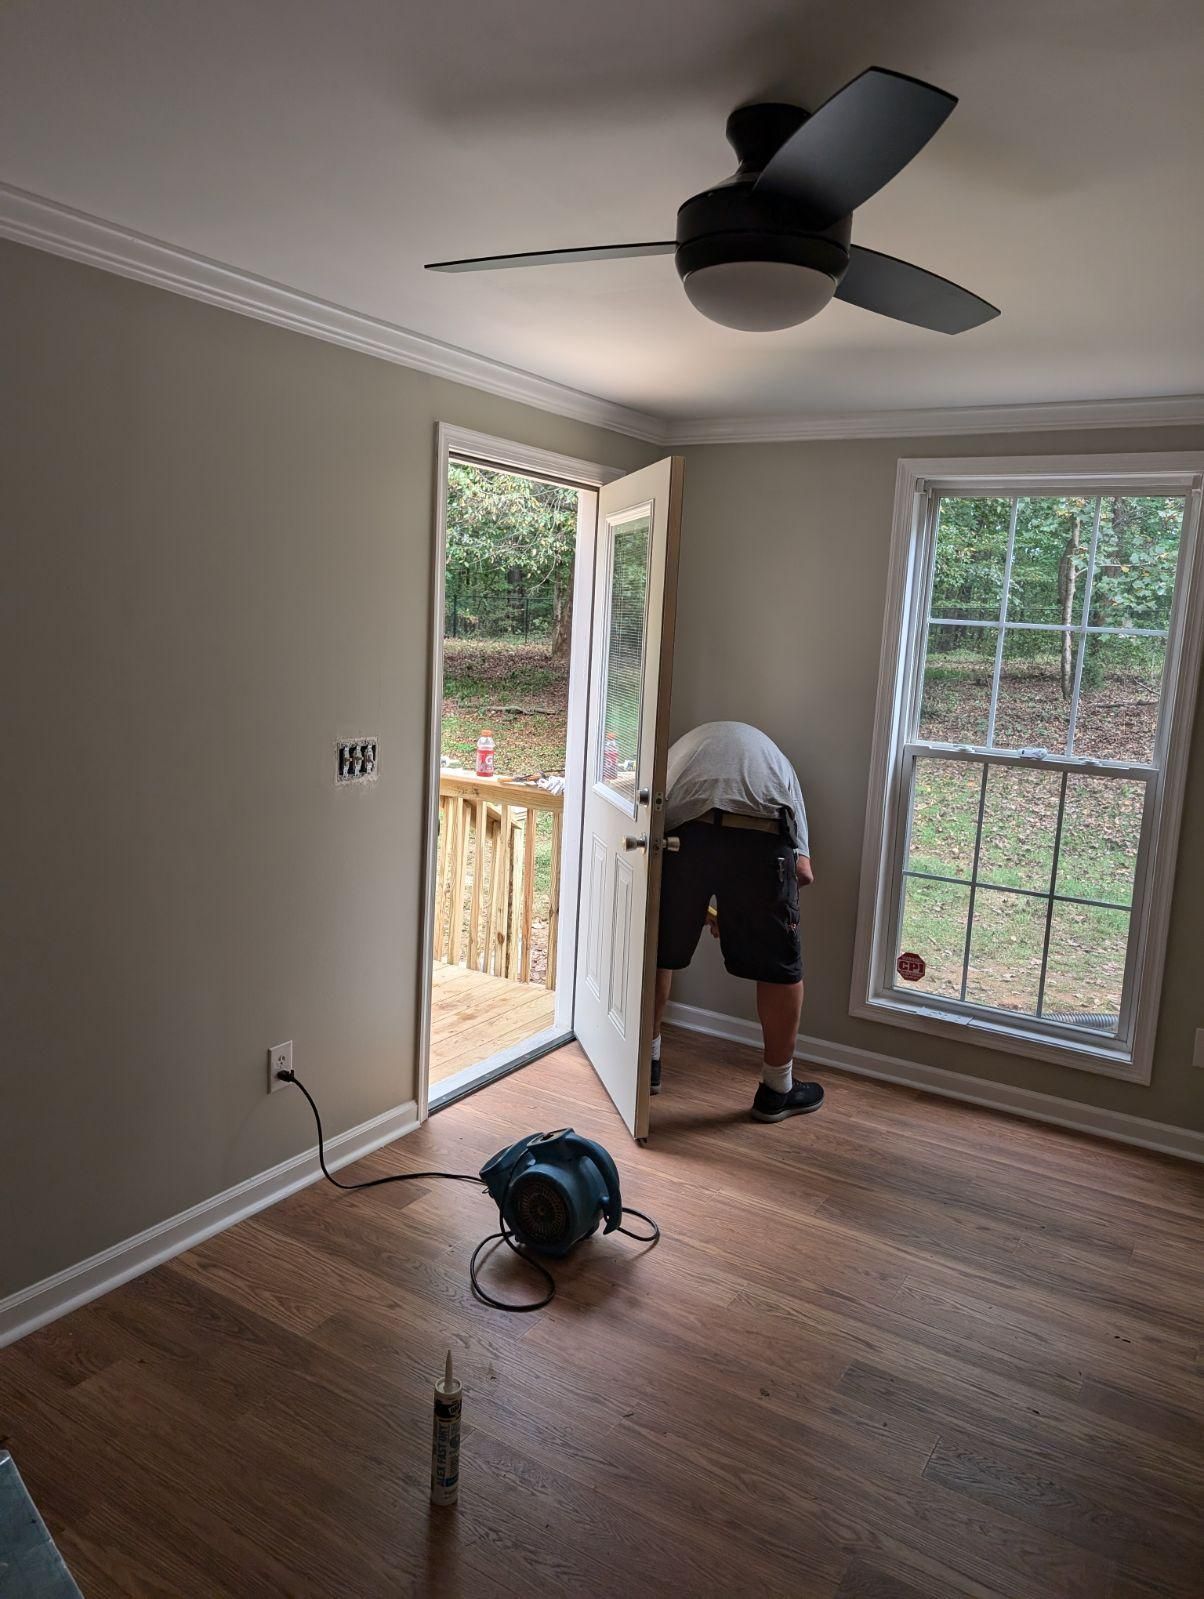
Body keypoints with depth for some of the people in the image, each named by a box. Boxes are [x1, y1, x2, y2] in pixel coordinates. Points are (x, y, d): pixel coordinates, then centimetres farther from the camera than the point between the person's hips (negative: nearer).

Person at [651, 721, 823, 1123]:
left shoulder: (684, 747, 40)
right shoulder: (775, 760, 36)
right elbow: (803, 872, 22)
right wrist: (756, 901, 38)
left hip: (682, 830, 1)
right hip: (760, 837, 0)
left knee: (660, 953, 23)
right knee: (780, 968, 18)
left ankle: (648, 1062, 39)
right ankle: (777, 1090, 30)